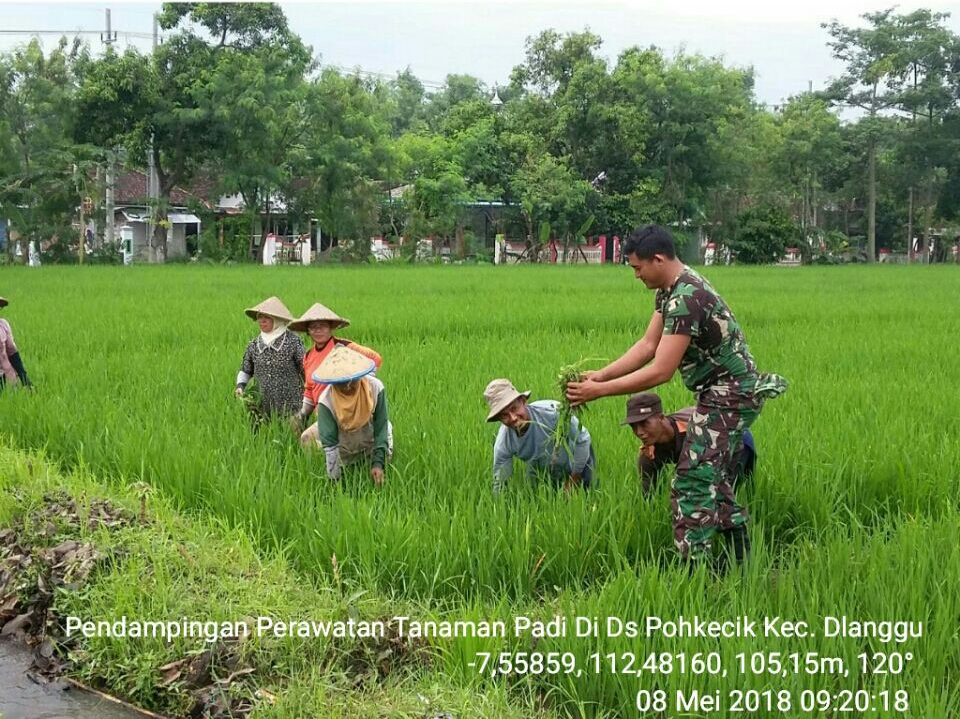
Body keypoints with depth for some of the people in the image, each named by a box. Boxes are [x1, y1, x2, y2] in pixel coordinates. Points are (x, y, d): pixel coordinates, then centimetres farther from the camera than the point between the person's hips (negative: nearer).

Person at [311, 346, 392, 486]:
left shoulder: (375, 388, -28)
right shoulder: (326, 401, -30)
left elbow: (381, 429, -20)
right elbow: (329, 443, -28)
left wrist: (378, 462, -28)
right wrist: (334, 478, -31)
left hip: (373, 447, 0)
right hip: (344, 454, 0)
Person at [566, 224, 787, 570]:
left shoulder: (686, 298, -27)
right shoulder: (671, 289, 6)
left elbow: (660, 372, -28)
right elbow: (648, 345, 7)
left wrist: (599, 391, -24)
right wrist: (600, 375, -3)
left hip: (728, 396, -11)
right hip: (725, 393, 11)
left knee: (693, 483, -11)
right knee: (715, 479, 21)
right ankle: (741, 561, 30)